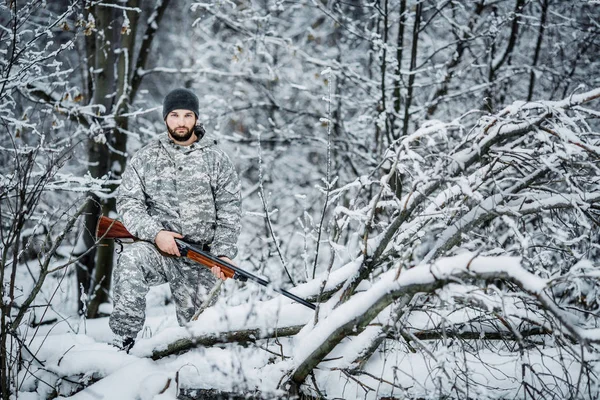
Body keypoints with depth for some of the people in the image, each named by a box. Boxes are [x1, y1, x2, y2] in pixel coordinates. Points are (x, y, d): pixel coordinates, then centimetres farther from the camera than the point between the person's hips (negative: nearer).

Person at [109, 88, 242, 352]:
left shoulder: (216, 159, 6)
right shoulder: (145, 158, 6)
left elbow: (229, 209, 4)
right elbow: (127, 202, 1)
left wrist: (224, 253, -9)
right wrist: (155, 233, -16)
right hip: (157, 248, -1)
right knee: (130, 259, -35)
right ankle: (122, 342, -31)